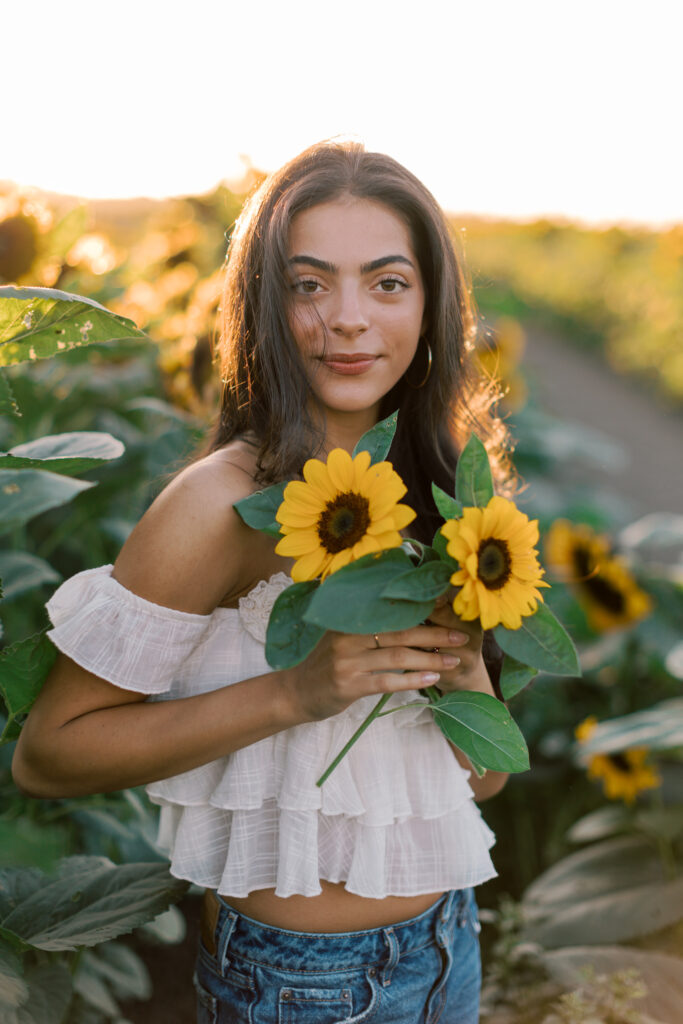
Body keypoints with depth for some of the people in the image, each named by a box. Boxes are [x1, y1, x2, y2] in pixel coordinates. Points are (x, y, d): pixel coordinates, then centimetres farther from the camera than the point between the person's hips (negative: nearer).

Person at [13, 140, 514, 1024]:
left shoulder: (433, 485, -2)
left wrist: (462, 664, -17)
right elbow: (45, 753, -19)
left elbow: (486, 776, 4)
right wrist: (294, 692, -27)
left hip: (447, 944, 6)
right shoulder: (228, 502, -20)